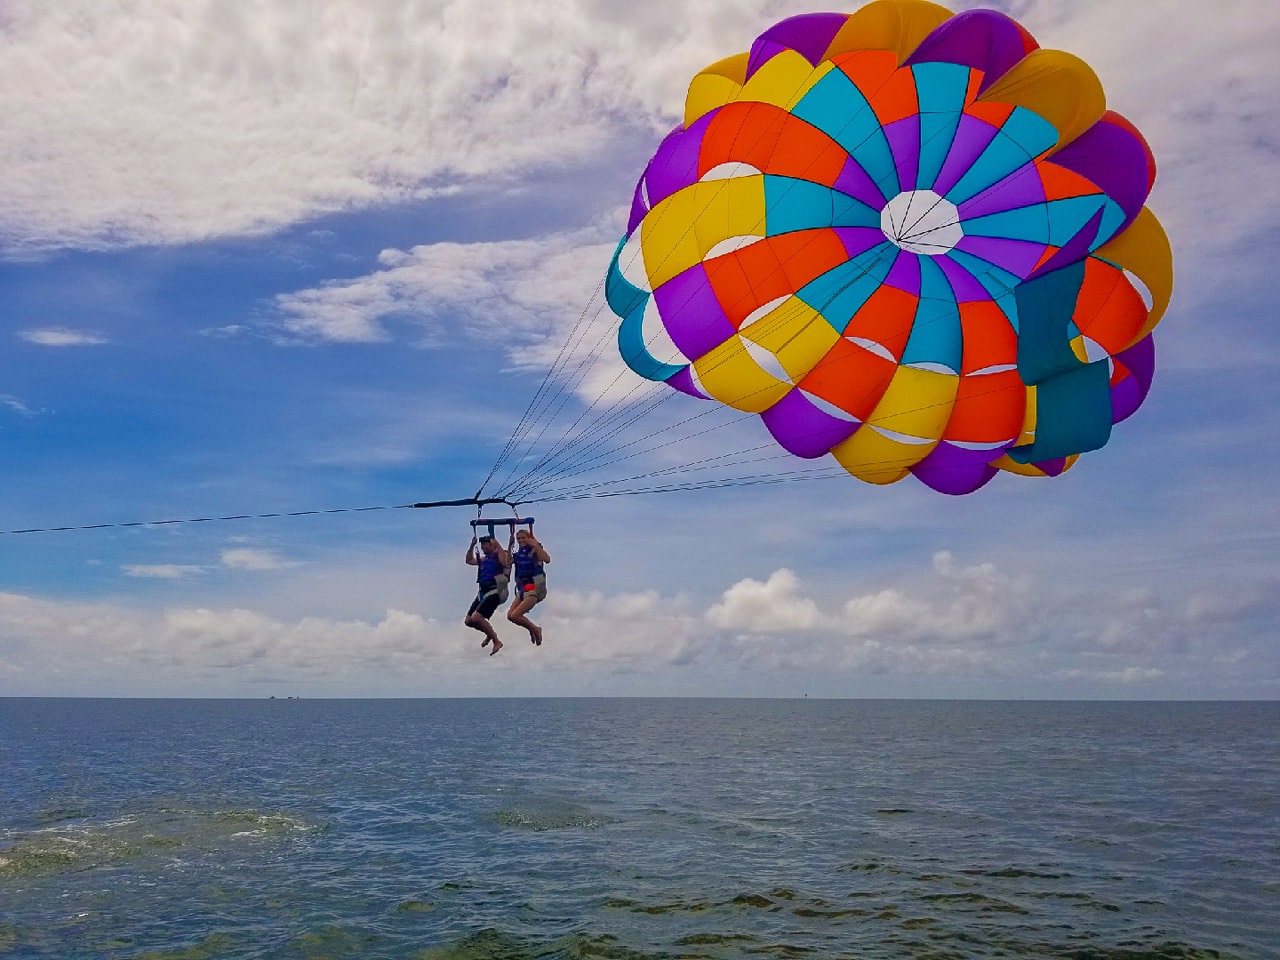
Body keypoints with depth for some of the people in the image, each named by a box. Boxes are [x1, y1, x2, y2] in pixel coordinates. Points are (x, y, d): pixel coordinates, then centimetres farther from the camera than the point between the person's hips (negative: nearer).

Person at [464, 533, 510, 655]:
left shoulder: (498, 555, -4)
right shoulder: (483, 558, 19)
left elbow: (506, 563, -25)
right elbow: (469, 561, 29)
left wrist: (498, 546, -24)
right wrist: (472, 546, 18)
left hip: (494, 592, -9)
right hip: (482, 592, 9)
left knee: (476, 618, -22)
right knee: (468, 621, 7)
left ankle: (496, 641, -8)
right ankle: (490, 634, 31)